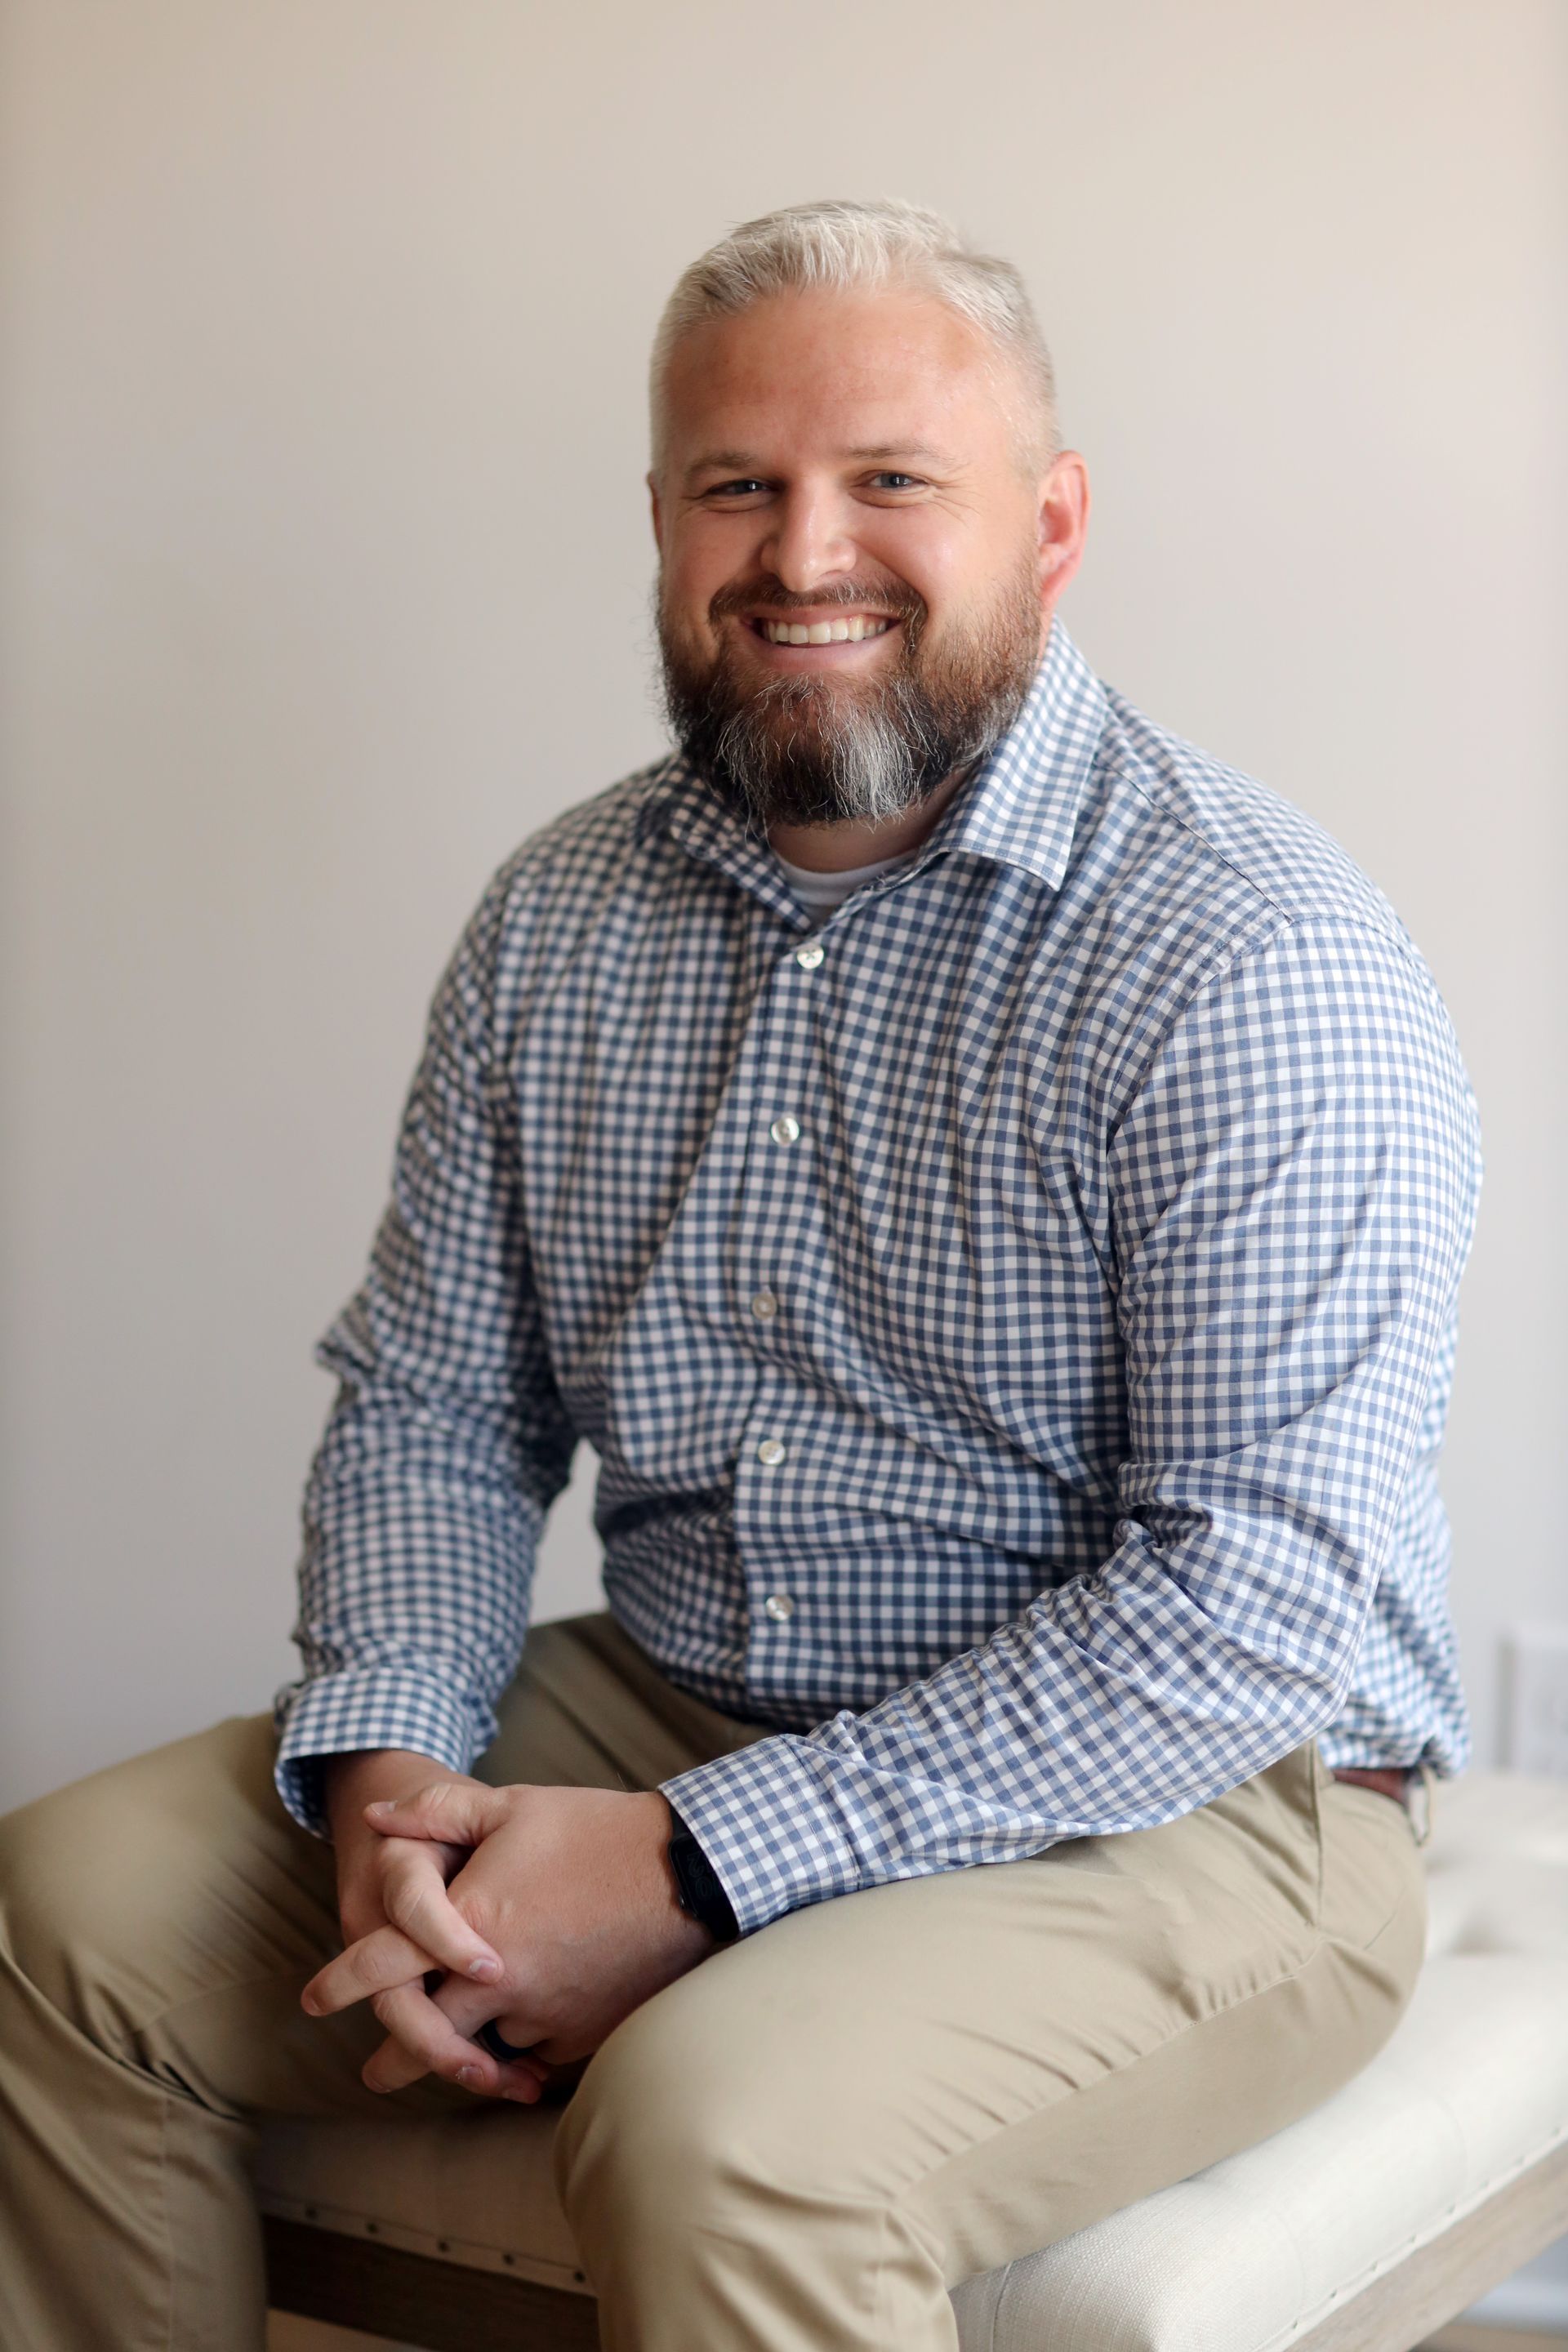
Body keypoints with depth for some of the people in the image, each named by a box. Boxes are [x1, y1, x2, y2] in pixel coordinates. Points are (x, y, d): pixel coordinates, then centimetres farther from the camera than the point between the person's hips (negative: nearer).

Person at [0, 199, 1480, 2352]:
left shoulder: (1254, 961, -17)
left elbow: (1259, 1594, -22)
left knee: (726, 2128, -34)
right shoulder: (561, 920, 5)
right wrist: (390, 1765, -11)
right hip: (664, 1710, 6)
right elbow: (432, 1406, 10)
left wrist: (696, 1863, -24)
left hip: (1176, 1797, -6)